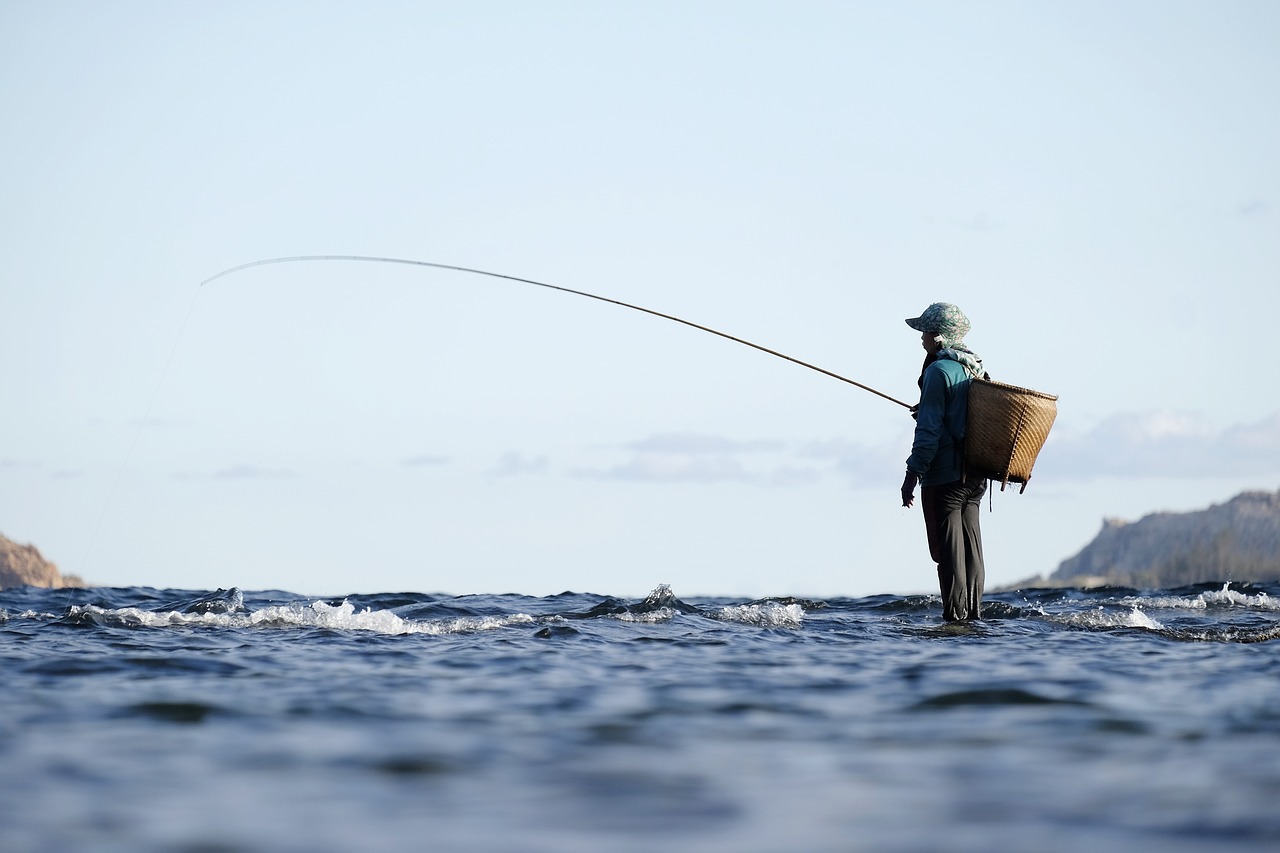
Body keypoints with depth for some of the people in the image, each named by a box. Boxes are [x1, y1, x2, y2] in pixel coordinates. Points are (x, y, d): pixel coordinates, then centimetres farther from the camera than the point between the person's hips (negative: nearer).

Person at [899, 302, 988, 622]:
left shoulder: (939, 371, -13)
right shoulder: (977, 369, 13)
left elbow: (929, 430, -17)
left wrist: (912, 474, -14)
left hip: (944, 476, -8)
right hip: (975, 476, 8)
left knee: (949, 551, -5)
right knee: (971, 548, 11)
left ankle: (955, 617, -6)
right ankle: (974, 616, 14)